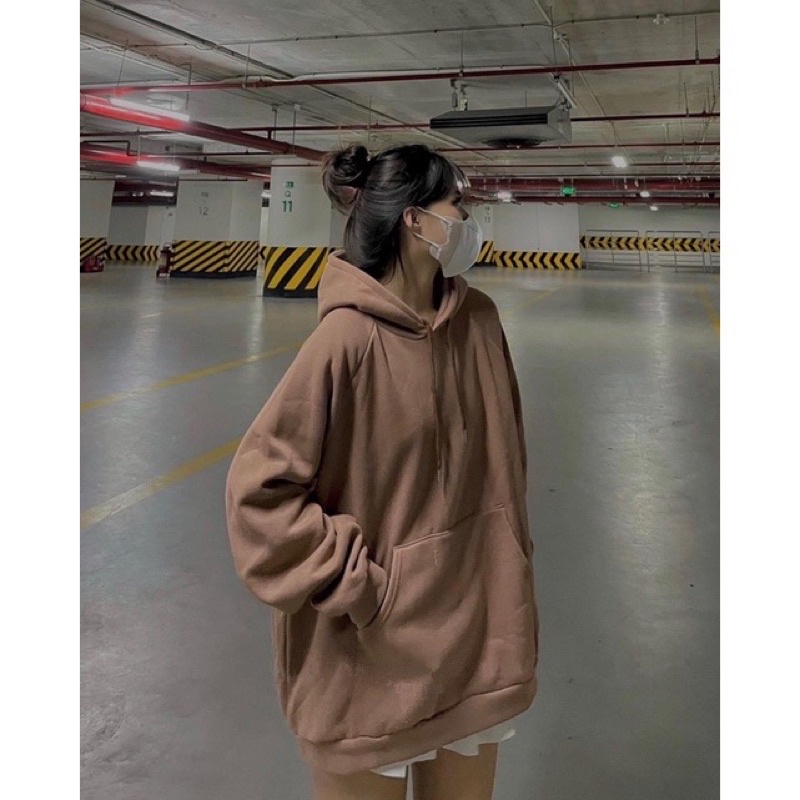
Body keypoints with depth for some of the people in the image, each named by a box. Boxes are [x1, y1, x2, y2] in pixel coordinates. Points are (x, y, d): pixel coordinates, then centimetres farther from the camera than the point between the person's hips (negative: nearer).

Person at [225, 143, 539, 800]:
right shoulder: (349, 340, -20)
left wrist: (510, 574, 11)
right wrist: (354, 586, -17)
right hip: (372, 654, -5)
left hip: (474, 634, 6)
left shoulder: (480, 321, -1)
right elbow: (258, 487, -18)